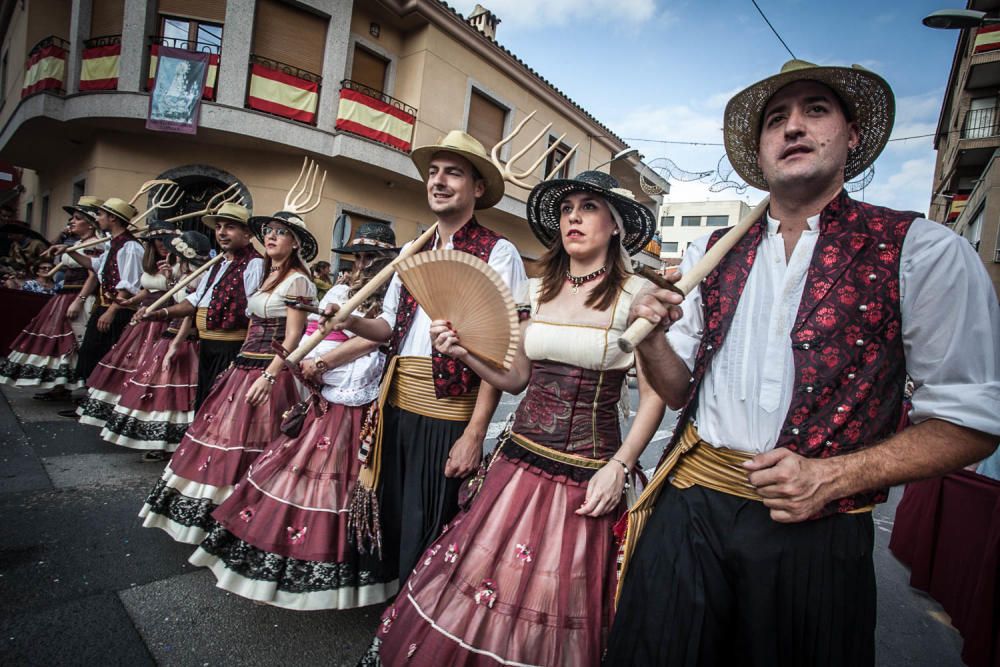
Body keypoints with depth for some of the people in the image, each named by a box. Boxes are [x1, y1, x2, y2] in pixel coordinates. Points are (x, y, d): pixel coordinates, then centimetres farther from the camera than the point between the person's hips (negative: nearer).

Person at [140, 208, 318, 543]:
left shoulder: (297, 281, -11)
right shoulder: (265, 275, 15)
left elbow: (292, 337, -16)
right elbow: (256, 327, 16)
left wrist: (269, 376, -22)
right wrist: (239, 365, 14)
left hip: (268, 373, -9)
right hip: (243, 367, 9)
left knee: (246, 445, -2)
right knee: (222, 439, 14)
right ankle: (210, 515, 31)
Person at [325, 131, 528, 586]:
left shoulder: (497, 253, -9)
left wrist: (475, 434, -17)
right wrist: (351, 322, -5)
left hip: (448, 417, -6)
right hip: (397, 409, 6)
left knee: (430, 536, 9)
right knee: (393, 523, 20)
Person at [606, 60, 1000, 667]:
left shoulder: (923, 252, -4)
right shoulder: (710, 254, 4)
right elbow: (678, 390, 6)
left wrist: (834, 476, -15)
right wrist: (651, 339, -14)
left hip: (818, 533, -2)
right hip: (688, 507, 3)